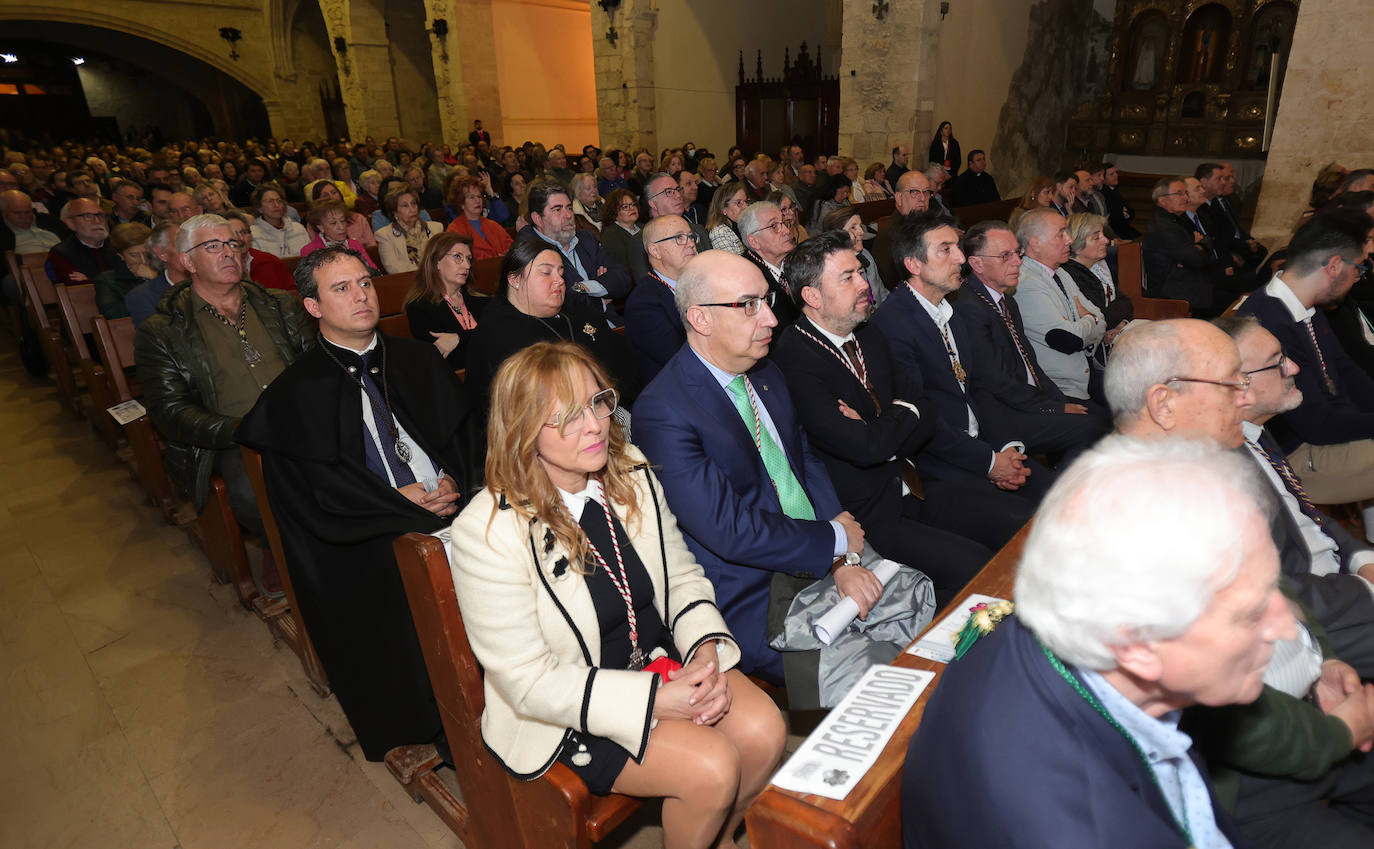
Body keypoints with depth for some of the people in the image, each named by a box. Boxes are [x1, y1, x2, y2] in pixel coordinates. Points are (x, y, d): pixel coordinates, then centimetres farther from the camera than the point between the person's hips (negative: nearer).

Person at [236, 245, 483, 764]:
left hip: (453, 506, 3)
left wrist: (454, 480, -7)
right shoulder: (297, 393, 7)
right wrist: (399, 502, -13)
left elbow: (463, 426, 14)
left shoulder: (416, 361, 19)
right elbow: (309, 485, -3)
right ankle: (435, 730, -3)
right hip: (372, 544, -3)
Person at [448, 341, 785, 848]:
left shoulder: (631, 473, -4)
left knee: (763, 729, -12)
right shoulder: (487, 532, -23)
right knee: (712, 768, -20)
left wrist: (708, 647, -14)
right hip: (567, 710, -5)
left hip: (661, 660, 6)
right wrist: (654, 697, -25)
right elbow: (531, 681, -20)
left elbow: (681, 575, 5)